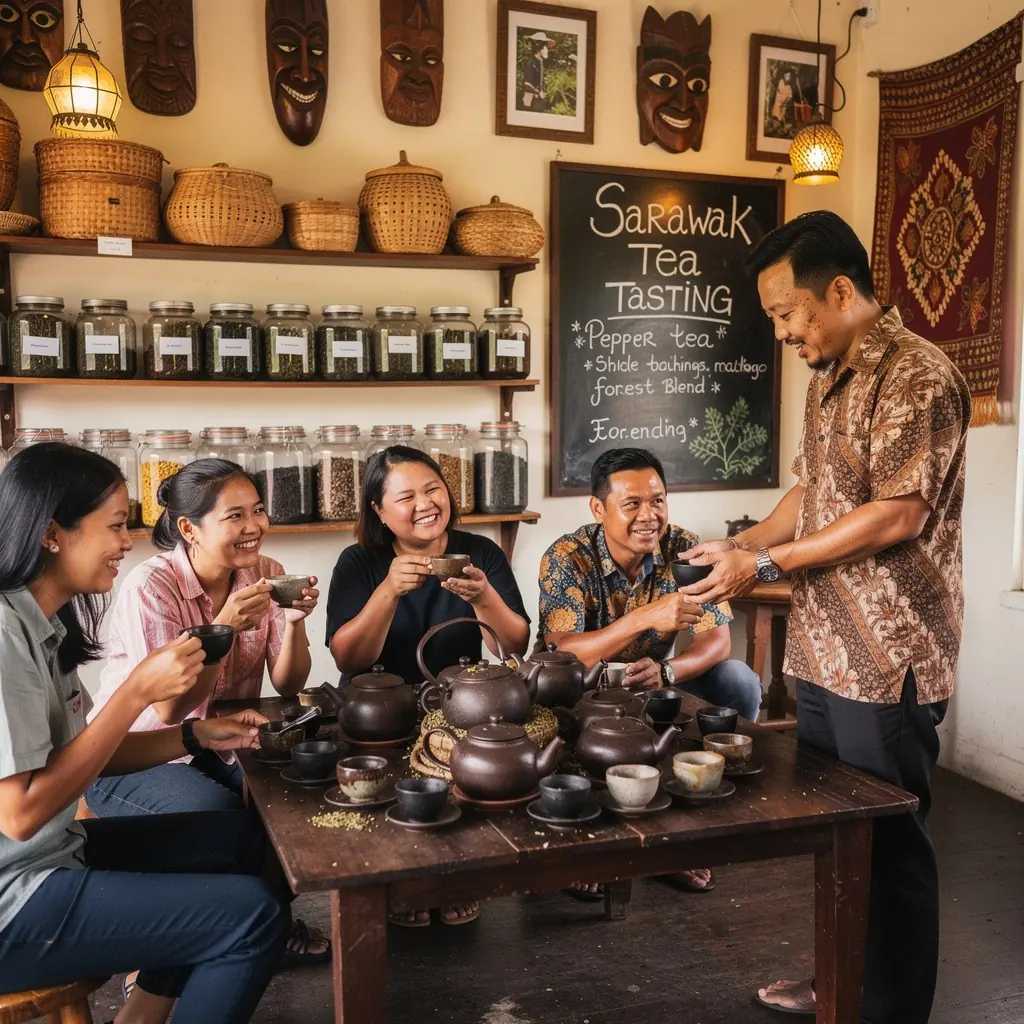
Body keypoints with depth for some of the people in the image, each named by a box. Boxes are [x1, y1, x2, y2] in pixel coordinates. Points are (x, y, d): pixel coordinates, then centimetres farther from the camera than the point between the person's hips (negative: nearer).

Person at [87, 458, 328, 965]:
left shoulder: (264, 574, -4)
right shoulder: (152, 586, -20)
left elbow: (288, 686, -5)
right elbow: (169, 708, -23)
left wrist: (295, 619, -24)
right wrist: (224, 627, -34)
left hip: (220, 743, 5)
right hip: (134, 754, -5)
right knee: (216, 812, -32)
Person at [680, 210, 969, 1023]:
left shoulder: (917, 376, -16)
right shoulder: (829, 379, 12)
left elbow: (896, 515, -22)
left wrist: (765, 564, -18)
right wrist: (740, 548, 4)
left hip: (887, 660, -9)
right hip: (823, 653, 9)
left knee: (889, 843, 6)